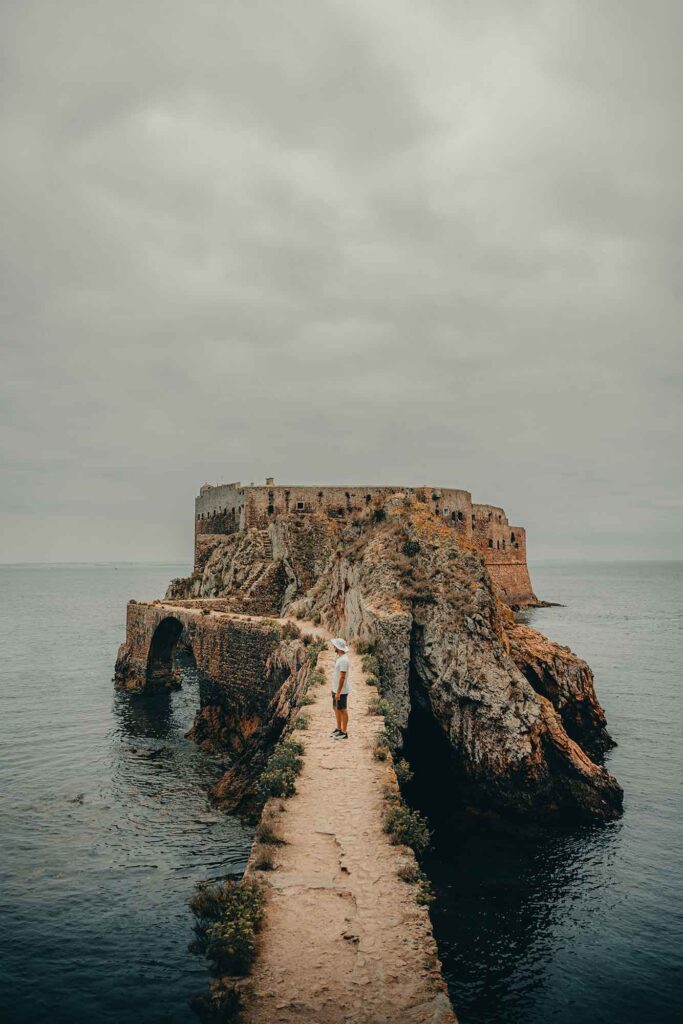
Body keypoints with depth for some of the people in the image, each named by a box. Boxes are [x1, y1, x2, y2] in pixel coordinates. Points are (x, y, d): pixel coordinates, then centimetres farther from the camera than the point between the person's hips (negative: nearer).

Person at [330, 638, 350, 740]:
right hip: (336, 690, 10)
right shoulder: (340, 658, 7)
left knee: (342, 710, 0)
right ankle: (339, 729, 30)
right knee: (336, 709, 18)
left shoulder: (343, 660, -24)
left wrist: (338, 692, -23)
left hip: (341, 691, -10)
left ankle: (344, 733, 9)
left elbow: (342, 677, -24)